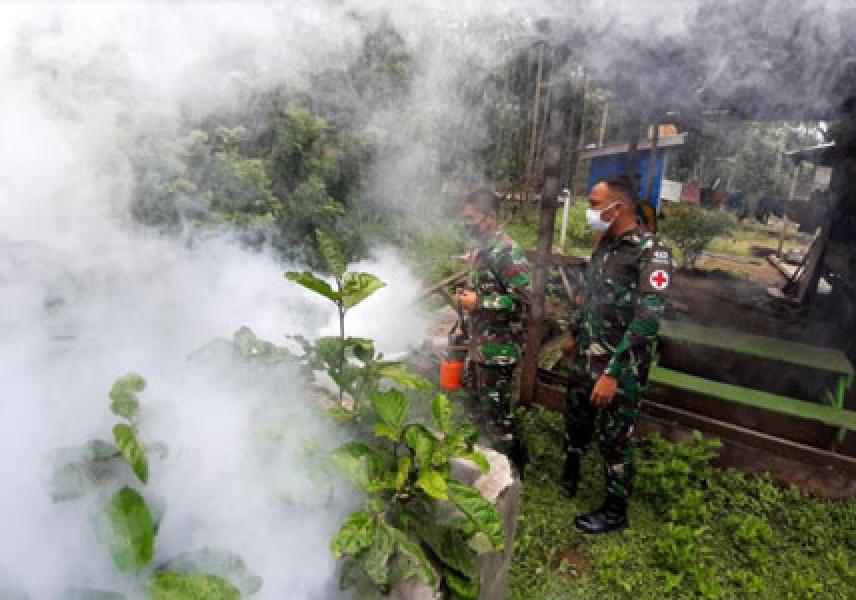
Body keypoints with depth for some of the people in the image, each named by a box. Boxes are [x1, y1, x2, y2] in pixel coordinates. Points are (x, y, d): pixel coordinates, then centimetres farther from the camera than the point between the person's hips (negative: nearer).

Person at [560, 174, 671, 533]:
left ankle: (615, 511, 25)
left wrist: (613, 373, -25)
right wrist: (574, 335, 26)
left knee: (613, 437, 6)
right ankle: (570, 472, 47)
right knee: (576, 417, 22)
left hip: (621, 365, -7)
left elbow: (647, 320, -24)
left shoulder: (651, 251, -20)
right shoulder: (605, 243, 5)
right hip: (587, 356, 7)